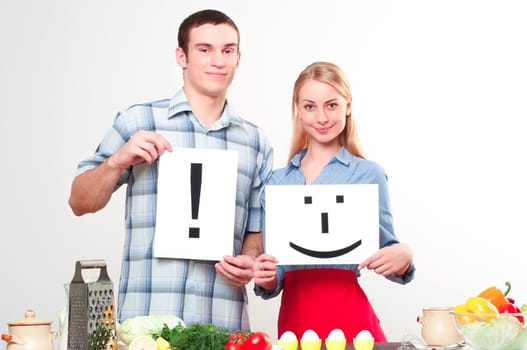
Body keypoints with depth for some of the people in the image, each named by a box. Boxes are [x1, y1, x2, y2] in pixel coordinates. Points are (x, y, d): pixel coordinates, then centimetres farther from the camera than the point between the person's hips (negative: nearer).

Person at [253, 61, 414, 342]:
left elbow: (388, 251, 2)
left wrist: (403, 256, -19)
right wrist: (267, 280, -10)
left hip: (348, 317, -3)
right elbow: (273, 276, 11)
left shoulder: (368, 174, -2)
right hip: (293, 317, 3)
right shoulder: (277, 182, 9)